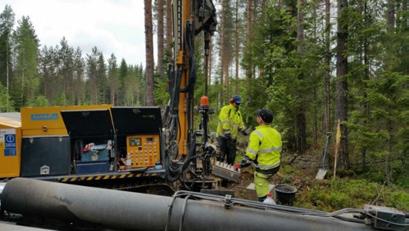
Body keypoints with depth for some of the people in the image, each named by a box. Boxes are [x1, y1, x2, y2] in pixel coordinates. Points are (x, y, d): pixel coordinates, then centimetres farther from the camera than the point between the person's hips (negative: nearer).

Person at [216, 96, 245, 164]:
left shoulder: (238, 112, 15)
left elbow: (240, 123, 17)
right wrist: (227, 131, -26)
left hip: (232, 136, 7)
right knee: (222, 153, -4)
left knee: (232, 154, 10)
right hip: (223, 135, -6)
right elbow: (224, 121, -18)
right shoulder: (225, 109, -8)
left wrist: (243, 130, -2)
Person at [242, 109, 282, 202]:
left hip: (264, 169, -7)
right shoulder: (276, 133, 3)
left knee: (262, 196, 4)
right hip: (276, 166, 7)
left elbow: (251, 155, -22)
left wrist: (241, 165, -9)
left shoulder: (257, 134, -21)